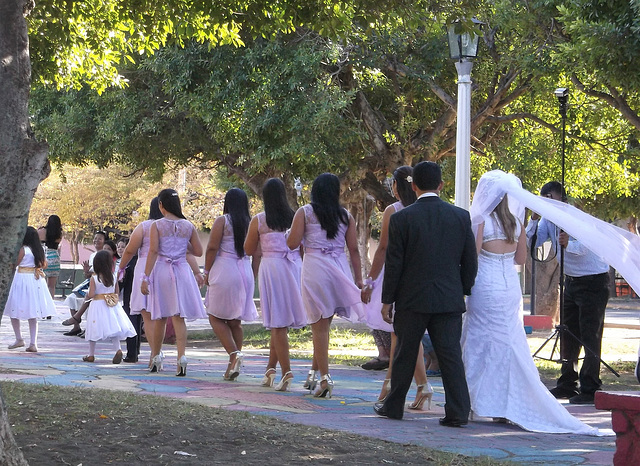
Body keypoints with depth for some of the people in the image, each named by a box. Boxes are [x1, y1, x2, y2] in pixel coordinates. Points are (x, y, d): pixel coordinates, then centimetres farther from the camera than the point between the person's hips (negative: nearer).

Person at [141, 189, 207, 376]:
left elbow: (153, 251, -11)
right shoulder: (188, 226, 3)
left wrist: (146, 278, -10)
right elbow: (198, 252, 5)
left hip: (161, 271, -1)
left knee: (160, 318, 11)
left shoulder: (157, 225, -5)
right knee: (178, 317, -1)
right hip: (182, 271, 1)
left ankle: (156, 358, 24)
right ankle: (181, 356, -18)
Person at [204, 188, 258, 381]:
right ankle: (233, 365, 9)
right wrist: (252, 274, 19)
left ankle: (234, 353, -16)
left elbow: (212, 247, -11)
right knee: (235, 320, 11)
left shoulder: (222, 221, -6)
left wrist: (207, 271, -2)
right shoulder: (250, 223, 8)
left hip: (224, 271, -5)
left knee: (216, 317, 3)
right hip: (245, 272, 5)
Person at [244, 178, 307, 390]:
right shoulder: (295, 218, 3)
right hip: (294, 268, 3)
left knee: (277, 323, -1)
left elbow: (249, 250, 4)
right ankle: (271, 368, 23)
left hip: (271, 268, -3)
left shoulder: (258, 221, -4)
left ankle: (286, 371, -8)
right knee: (280, 322, 14)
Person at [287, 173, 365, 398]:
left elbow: (292, 243, -4)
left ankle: (324, 378, -4)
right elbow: (354, 249, 7)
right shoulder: (346, 216, 8)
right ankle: (315, 370, 18)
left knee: (320, 325, 0)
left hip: (314, 268, -3)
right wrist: (358, 278, 11)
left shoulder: (304, 213, 1)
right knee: (324, 323, 14)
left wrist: (291, 231, 18)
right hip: (339, 270, 3)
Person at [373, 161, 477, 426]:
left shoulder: (402, 218, -7)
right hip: (450, 299, 2)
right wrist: (463, 292, 17)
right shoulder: (461, 217, 1)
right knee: (451, 355, 1)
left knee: (405, 355, 11)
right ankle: (458, 412, -4)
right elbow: (470, 262, 5)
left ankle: (394, 407, 23)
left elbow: (393, 263, -6)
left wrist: (387, 300, 2)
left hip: (412, 299, -2)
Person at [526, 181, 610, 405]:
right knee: (568, 334, 12)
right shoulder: (548, 220, 2)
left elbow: (587, 244, -36)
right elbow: (532, 242, -5)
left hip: (593, 281, -8)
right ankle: (567, 384, 21)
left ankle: (590, 389, -9)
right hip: (571, 280, 8)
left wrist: (569, 244, -56)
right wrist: (534, 219, -18)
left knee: (590, 335, -10)